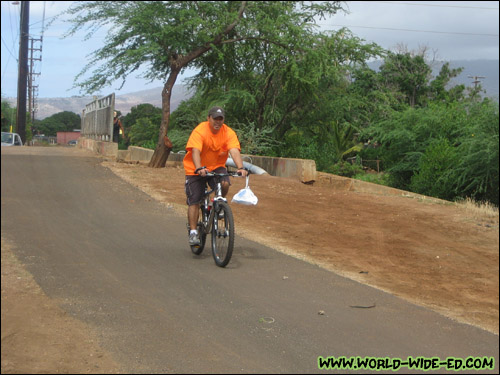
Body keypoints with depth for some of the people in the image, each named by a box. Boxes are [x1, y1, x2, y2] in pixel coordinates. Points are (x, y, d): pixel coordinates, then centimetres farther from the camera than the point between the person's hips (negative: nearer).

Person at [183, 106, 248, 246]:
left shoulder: (229, 133, -11)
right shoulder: (199, 131, -20)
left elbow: (235, 151, -24)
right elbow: (195, 151, -32)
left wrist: (241, 168, -41)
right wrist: (199, 169, -48)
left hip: (217, 167, 2)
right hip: (196, 170, -2)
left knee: (225, 184, -28)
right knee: (194, 201, -6)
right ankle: (193, 232, 4)